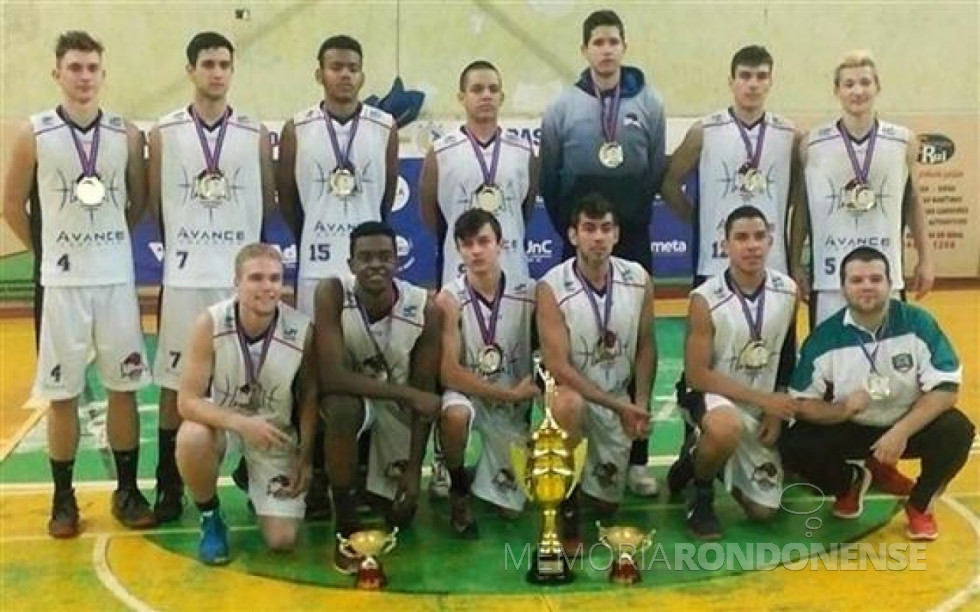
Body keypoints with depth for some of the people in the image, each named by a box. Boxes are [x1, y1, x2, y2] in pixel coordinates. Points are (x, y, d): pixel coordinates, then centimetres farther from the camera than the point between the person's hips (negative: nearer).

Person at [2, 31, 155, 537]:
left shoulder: (127, 134, 1)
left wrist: (109, 243, 11)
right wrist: (47, 250, 7)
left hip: (117, 278, 2)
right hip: (62, 281, -1)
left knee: (123, 387, 7)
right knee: (61, 394, 5)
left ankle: (127, 491, 19)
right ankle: (63, 499, 17)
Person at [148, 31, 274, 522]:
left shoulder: (256, 134, 3)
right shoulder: (163, 133, 1)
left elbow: (268, 202, 8)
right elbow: (154, 204, 6)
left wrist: (236, 238, 6)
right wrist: (185, 241, 8)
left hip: (242, 274, 1)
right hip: (183, 274, 0)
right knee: (175, 382, 4)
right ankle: (169, 486, 13)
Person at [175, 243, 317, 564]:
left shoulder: (302, 331, -23)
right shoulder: (210, 324, -25)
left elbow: (309, 398, -6)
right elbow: (188, 400, -24)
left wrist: (306, 457, -8)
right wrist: (242, 423, -38)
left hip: (275, 432, 1)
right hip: (222, 419, 0)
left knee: (282, 540, -8)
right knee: (190, 438, -38)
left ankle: (253, 479, 26)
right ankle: (210, 517, -7)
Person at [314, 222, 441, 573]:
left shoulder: (424, 309, -22)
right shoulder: (332, 294, -27)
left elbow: (424, 392, -13)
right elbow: (331, 377, -33)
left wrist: (414, 469, -13)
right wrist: (407, 394, -35)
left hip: (399, 404, 2)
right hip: (350, 394, -2)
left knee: (401, 515, 2)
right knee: (342, 410, -39)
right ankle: (346, 527, -19)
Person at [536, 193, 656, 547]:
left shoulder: (639, 279, -9)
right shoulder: (552, 288, -22)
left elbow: (646, 346, 2)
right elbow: (558, 368, -23)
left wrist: (640, 405, -9)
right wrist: (620, 406, -24)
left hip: (620, 402, 4)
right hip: (573, 393, -4)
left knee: (607, 502, 8)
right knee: (568, 405, -41)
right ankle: (565, 512, -19)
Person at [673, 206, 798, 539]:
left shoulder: (788, 291, -7)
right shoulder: (705, 299, -20)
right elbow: (696, 375, -18)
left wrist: (776, 410, -4)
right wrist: (762, 399, -22)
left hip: (766, 406, 5)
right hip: (712, 395, -5)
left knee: (763, 511, 4)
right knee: (727, 427, -42)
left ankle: (705, 460, 34)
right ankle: (700, 489, -9)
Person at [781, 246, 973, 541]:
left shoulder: (918, 323, -16)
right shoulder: (824, 338, -15)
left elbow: (946, 388, -18)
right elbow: (802, 403, -11)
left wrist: (901, 432, -29)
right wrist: (842, 409, -32)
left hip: (909, 425, 0)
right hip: (850, 429, 1)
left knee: (957, 431, -30)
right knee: (793, 446, -24)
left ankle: (920, 504, 2)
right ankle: (849, 484, 13)